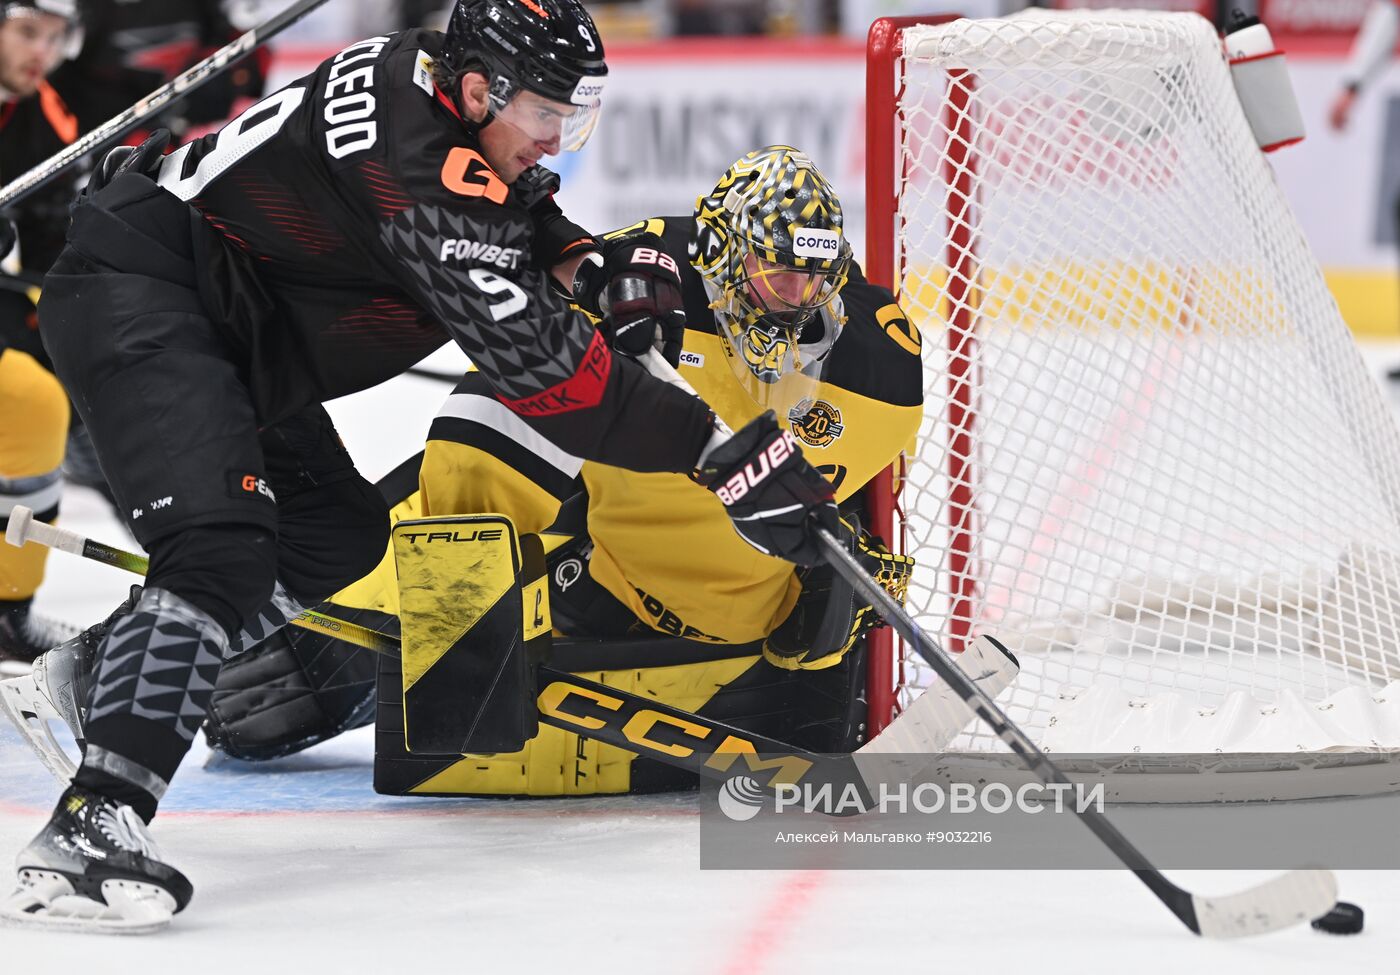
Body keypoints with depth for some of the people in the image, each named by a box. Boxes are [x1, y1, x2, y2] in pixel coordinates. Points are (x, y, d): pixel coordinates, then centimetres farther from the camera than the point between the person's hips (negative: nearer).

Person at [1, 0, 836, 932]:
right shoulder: (422, 171, -27)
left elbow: (515, 200, 25)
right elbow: (534, 359, -26)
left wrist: (591, 263, 5)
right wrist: (723, 451, -24)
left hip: (220, 325, 11)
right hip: (135, 289, -11)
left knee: (338, 536, 18)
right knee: (223, 552, -28)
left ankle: (92, 672, 26)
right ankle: (91, 828, -39)